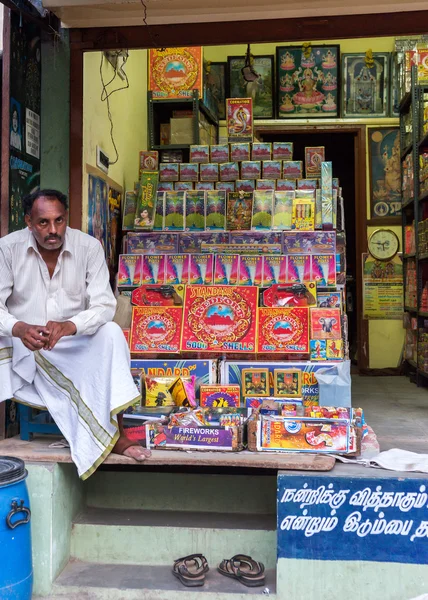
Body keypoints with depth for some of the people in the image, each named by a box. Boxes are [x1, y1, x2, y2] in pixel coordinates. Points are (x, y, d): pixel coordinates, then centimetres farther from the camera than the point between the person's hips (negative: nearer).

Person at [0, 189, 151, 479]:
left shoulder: (89, 247, -10)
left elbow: (105, 304, -16)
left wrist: (69, 326, -37)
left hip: (73, 345, 0)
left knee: (111, 333, -28)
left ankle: (115, 433, -25)